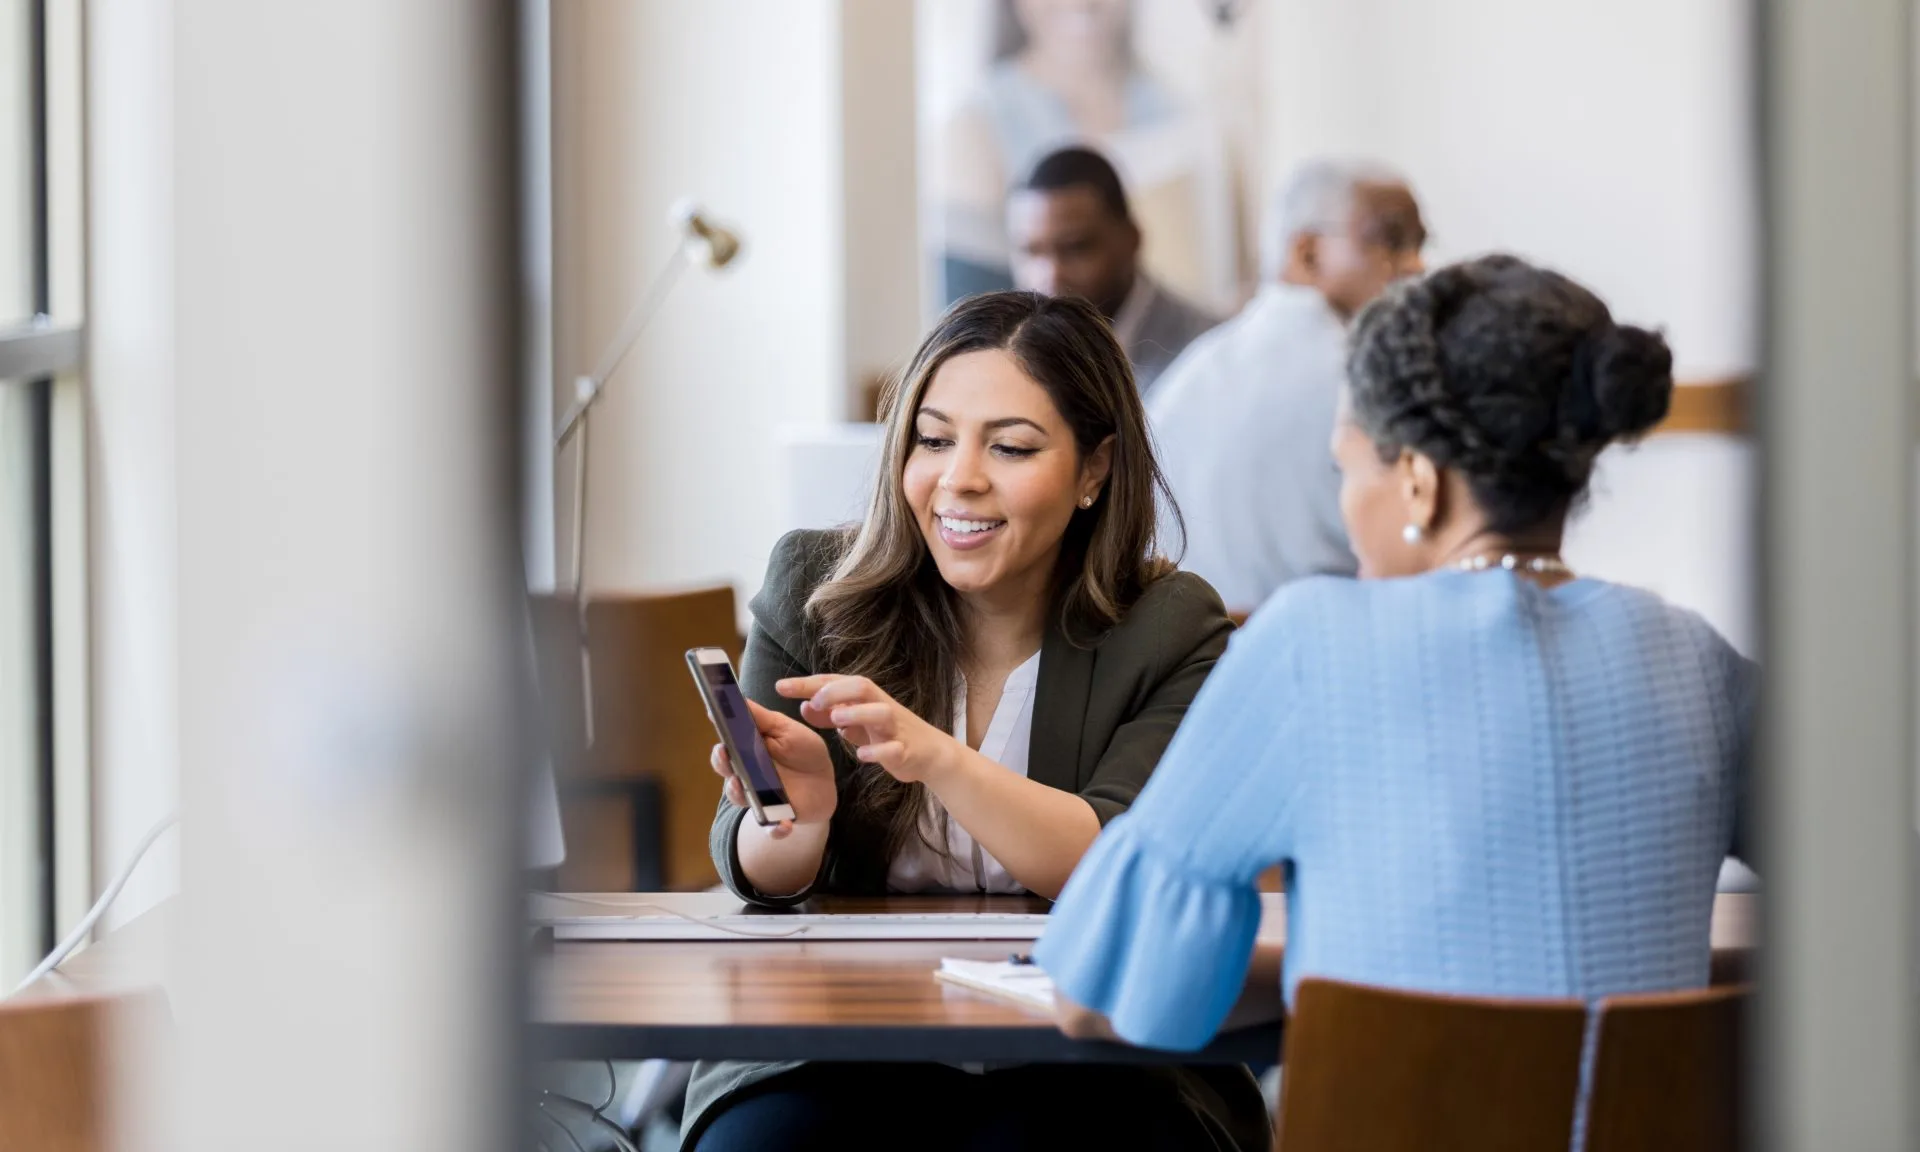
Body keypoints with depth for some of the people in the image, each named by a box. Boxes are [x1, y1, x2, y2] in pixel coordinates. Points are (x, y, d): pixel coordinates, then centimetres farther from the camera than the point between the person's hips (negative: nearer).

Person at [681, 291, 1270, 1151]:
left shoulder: (1171, 634, -3)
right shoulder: (813, 588, 2)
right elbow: (759, 878, 1)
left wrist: (936, 758, -31)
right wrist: (801, 815, -24)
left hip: (1084, 1070, -2)